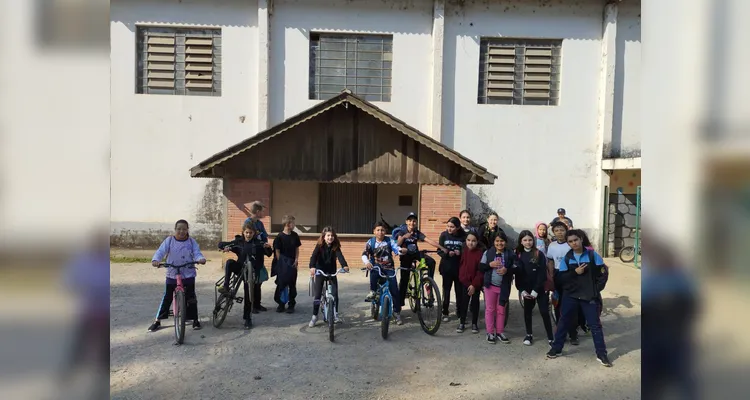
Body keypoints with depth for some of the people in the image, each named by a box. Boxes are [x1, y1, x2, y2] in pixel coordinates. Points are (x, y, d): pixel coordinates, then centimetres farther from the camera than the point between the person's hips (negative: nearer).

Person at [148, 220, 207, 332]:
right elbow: (161, 251, -11)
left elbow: (197, 253, -9)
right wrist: (155, 260, -32)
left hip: (188, 275, 0)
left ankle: (195, 319, 18)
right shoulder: (169, 240, -2)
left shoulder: (191, 242, 0)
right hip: (172, 275, 0)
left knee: (191, 298, 4)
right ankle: (157, 321, 16)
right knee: (167, 298, 4)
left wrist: (201, 259, -32)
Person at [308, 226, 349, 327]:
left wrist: (345, 265, -44)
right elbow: (314, 256, -27)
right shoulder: (319, 246, -12)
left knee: (335, 294, -4)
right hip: (320, 272, -2)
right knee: (317, 295, -4)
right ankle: (314, 316, 9)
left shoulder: (336, 247, -7)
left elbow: (340, 256, -23)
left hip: (332, 273, 2)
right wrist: (312, 267, -47)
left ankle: (335, 315, 10)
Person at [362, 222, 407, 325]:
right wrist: (367, 262, -33)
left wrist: (402, 250, -38)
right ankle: (373, 292, -17)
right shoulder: (370, 242, -1)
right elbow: (364, 254, -12)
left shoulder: (389, 241, 0)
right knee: (374, 270, -37)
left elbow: (396, 248, -14)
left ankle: (397, 313, 9)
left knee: (394, 290, -6)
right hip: (376, 267, 0)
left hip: (389, 268, 1)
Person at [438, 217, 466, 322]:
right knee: (446, 290, 6)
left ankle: (460, 311, 23)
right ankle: (445, 313, 16)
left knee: (459, 290, 7)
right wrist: (447, 253, -20)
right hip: (447, 267, 1)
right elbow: (439, 251, -1)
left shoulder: (463, 236, -7)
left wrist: (460, 253, -20)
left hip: (459, 267, -1)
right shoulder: (444, 235, -3)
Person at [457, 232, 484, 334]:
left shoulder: (480, 253, -17)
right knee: (463, 303, 10)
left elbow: (481, 271, -16)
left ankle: (474, 324, 23)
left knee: (475, 303, 10)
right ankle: (462, 323, 20)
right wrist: (461, 277, 5)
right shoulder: (464, 251, -2)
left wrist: (474, 284, -17)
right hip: (465, 281, 4)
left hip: (475, 283, -4)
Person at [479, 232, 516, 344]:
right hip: (490, 285, 0)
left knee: (501, 310, 11)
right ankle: (490, 333, 16)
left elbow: (515, 269, -2)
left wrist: (507, 270, -20)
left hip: (504, 286, 1)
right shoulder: (487, 253, -3)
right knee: (490, 309, 6)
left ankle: (500, 332, 23)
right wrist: (490, 264, -19)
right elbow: (481, 267, -2)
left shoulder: (510, 254, -2)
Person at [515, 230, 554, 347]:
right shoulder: (518, 255, 3)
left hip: (540, 289, -3)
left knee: (544, 312, -4)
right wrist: (522, 290, -7)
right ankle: (529, 335, 26)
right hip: (526, 290, 3)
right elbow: (517, 274, 2)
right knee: (527, 312, 11)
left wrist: (535, 290, -14)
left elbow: (542, 273, -10)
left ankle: (550, 337, 3)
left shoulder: (539, 254, -6)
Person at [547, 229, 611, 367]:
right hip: (570, 295, 2)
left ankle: (601, 354, 12)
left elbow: (603, 273, -2)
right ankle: (556, 348, 19)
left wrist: (596, 289, -7)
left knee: (595, 324, 2)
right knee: (563, 322, 8)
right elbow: (561, 278, -5)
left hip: (589, 296, -2)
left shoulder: (592, 255, -5)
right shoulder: (566, 258, 1)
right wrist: (575, 272, -19)